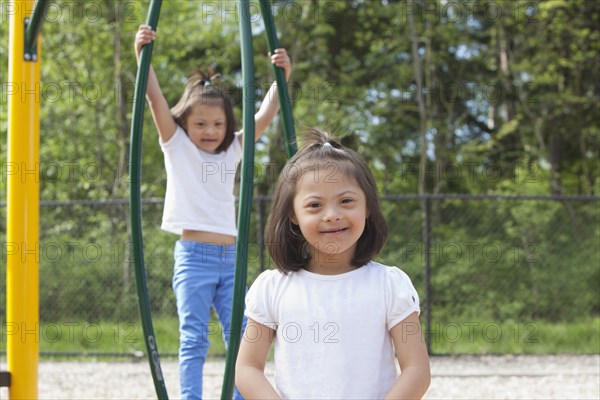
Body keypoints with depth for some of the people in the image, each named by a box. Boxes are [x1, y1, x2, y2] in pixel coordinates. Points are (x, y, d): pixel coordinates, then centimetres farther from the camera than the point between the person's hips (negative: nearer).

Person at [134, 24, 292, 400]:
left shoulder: (233, 150, 11)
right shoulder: (177, 146, 2)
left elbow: (265, 115, 4)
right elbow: (156, 98, -9)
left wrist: (281, 77, -9)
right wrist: (142, 54, -20)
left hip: (230, 258, 4)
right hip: (193, 256, -4)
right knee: (194, 341, -4)